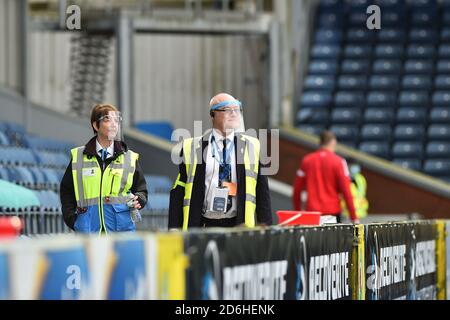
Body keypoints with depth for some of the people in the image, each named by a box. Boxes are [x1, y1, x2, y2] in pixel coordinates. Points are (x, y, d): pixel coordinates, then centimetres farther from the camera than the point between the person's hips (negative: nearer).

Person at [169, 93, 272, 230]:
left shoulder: (252, 147, 11)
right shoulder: (191, 148, 6)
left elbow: (262, 190, 12)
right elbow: (178, 191, 6)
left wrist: (264, 225, 5)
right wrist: (175, 229, 0)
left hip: (238, 225, 1)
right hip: (203, 226, -1)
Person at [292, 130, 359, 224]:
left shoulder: (307, 160, 5)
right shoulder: (338, 162, -5)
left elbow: (297, 190, 8)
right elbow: (346, 191, -9)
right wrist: (354, 217, -6)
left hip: (311, 212, 3)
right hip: (332, 212, -3)